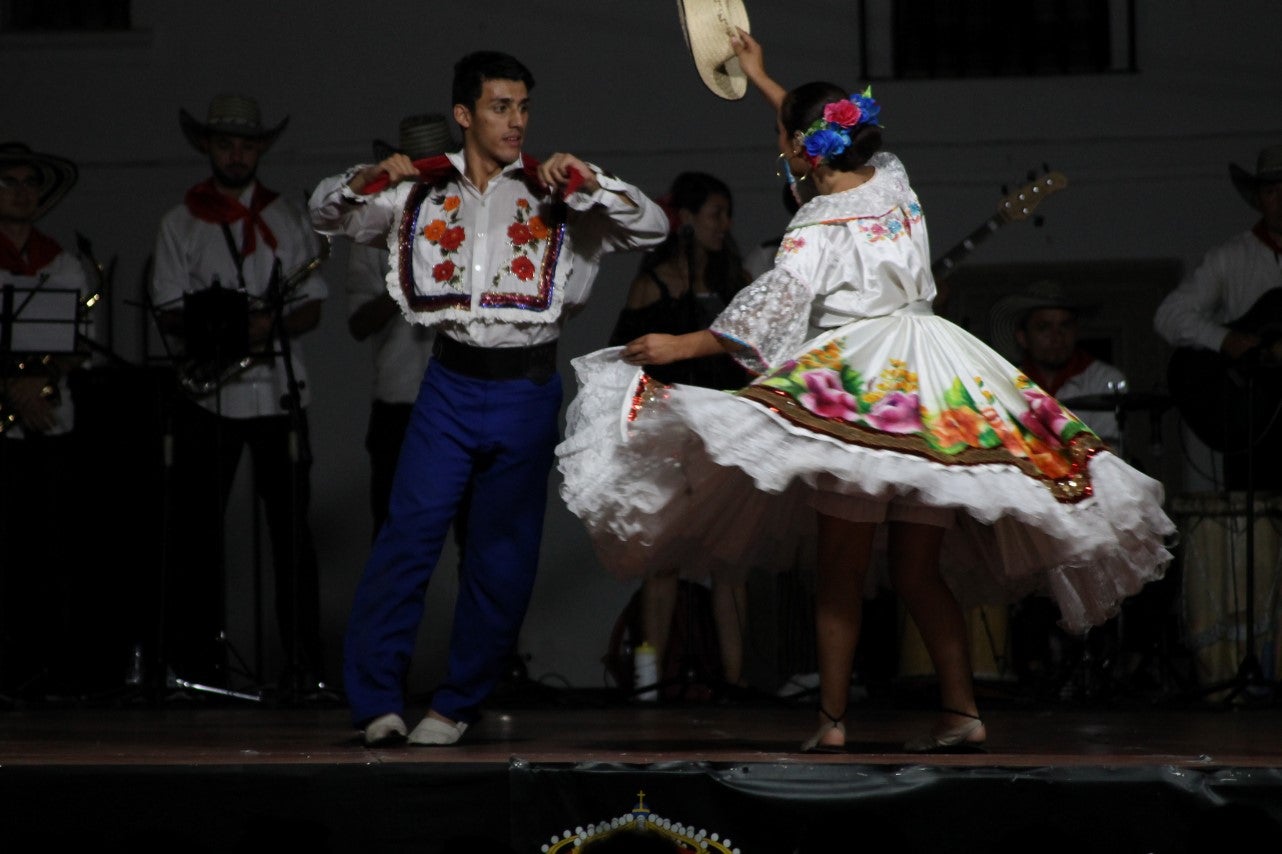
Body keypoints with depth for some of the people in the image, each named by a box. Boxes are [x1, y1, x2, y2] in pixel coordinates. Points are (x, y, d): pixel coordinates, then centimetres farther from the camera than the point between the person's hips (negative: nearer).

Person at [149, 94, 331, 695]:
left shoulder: (287, 218, 12)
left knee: (290, 527, -3)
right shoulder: (180, 223, 9)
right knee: (197, 528, -1)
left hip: (278, 392, 0)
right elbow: (170, 313, 2)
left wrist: (268, 326, -12)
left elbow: (311, 307, 8)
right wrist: (214, 330, -18)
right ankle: (198, 662, 4)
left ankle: (304, 664, -2)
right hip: (206, 394, 0)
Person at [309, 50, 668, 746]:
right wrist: (367, 181, -8)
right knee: (409, 533, -10)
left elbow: (653, 228, -1)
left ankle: (458, 705, 16)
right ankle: (374, 697, -4)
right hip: (449, 386, 0)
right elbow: (328, 216, 14)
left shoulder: (553, 196, 3)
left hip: (525, 392, 0)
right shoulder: (424, 191, 6)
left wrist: (589, 183, -16)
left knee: (501, 557, 5)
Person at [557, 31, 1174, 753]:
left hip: (860, 394, -7)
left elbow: (766, 312, -11)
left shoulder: (818, 232, -11)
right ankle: (962, 709, 3)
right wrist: (759, 77, 37)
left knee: (841, 567, 1)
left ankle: (833, 717, 2)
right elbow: (830, 139, 27)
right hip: (940, 391, 7)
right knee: (918, 569, 10)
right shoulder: (892, 182, 9)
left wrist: (683, 346, -1)